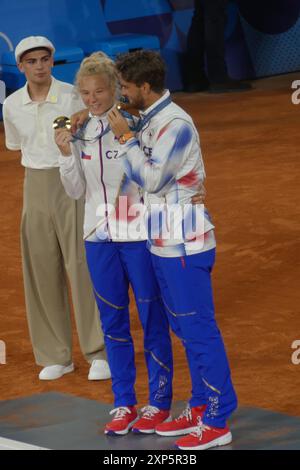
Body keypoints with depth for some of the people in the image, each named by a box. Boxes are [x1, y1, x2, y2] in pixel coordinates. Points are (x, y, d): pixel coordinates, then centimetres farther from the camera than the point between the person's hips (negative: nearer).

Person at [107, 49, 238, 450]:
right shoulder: (149, 120, 10)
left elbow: (152, 179, -21)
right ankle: (201, 408, 25)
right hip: (164, 243, 10)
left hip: (184, 245, -10)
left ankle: (217, 422, 0)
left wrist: (126, 137, -15)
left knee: (199, 330, -5)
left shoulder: (176, 124, -18)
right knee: (185, 328, 16)